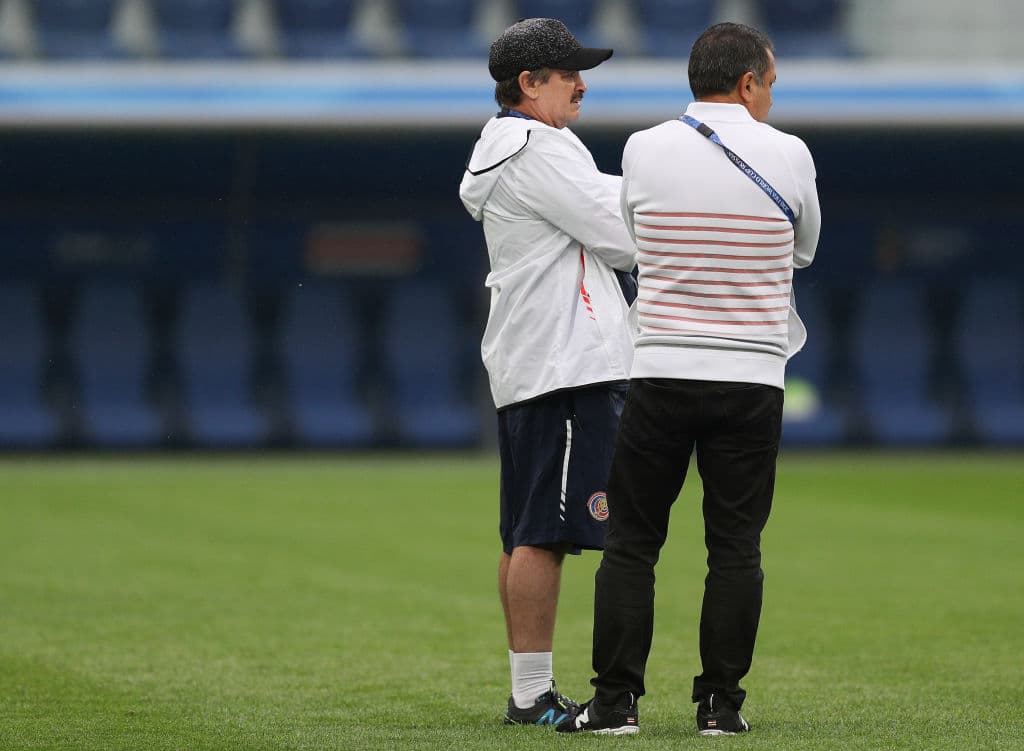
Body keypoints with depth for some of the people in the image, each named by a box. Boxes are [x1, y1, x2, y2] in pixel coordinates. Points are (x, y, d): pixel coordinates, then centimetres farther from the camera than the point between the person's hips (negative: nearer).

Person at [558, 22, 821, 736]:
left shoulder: (643, 149, -1)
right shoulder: (788, 155, -3)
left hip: (660, 375, 0)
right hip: (752, 379, 0)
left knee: (631, 543, 6)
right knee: (736, 549, 5)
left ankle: (616, 700, 3)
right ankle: (721, 703, 6)